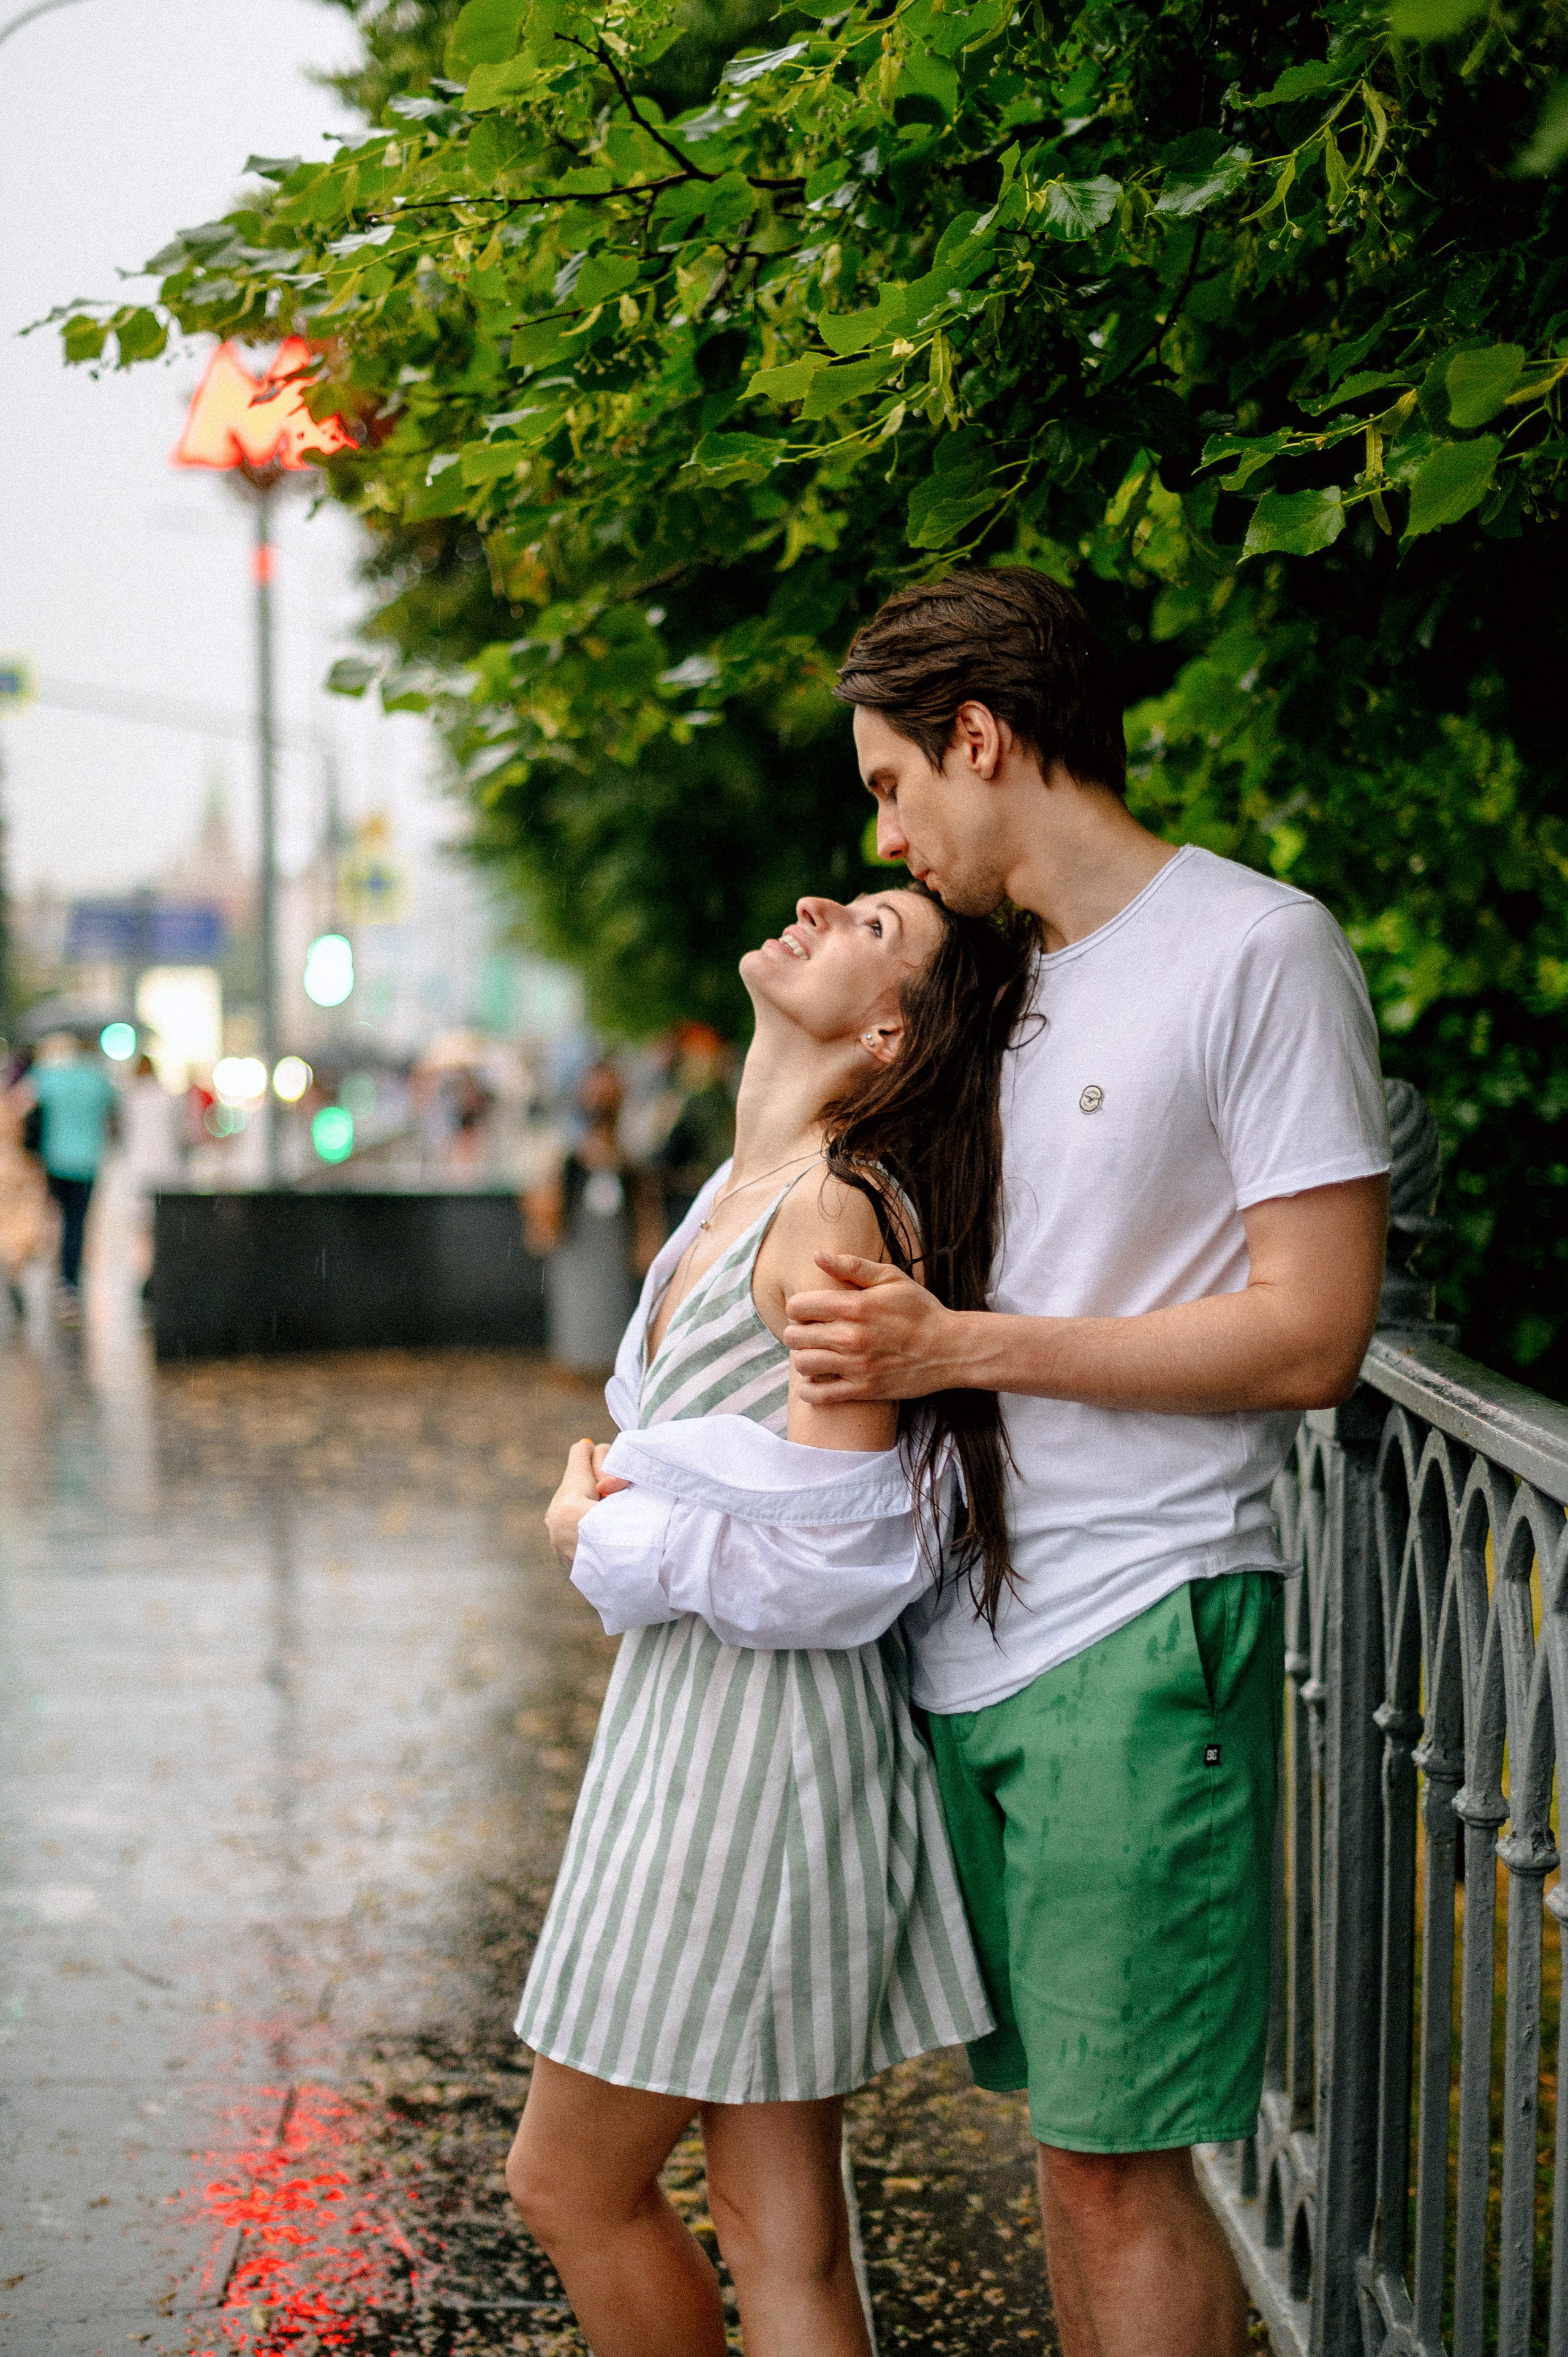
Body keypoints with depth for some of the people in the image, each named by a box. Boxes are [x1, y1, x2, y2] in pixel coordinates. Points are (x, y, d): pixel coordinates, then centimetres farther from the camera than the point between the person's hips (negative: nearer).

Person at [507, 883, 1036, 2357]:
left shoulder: (837, 1213, -18)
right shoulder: (743, 1190, 11)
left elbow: (832, 1548, -21)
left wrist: (605, 1541, -8)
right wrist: (613, 1503, 2)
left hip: (760, 1732, -9)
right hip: (690, 1720, 9)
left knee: (571, 2183, 6)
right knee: (776, 2223, 13)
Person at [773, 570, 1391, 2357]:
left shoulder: (1258, 950, -8)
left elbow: (1309, 1339, -14)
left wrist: (958, 1346, -15)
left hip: (1141, 1638, -7)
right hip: (969, 1637, 8)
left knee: (1118, 2160, -6)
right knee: (1062, 2128, 13)